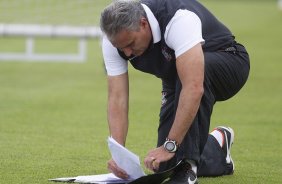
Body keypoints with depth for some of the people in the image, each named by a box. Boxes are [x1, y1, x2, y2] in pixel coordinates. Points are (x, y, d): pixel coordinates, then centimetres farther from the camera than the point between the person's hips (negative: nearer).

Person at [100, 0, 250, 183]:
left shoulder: (178, 18, -40)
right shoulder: (115, 38, -21)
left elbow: (194, 88, -46)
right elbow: (117, 99, -20)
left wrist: (169, 146, -46)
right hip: (178, 81, 6)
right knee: (165, 164, -3)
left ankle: (187, 167, -25)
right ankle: (217, 149, 27)